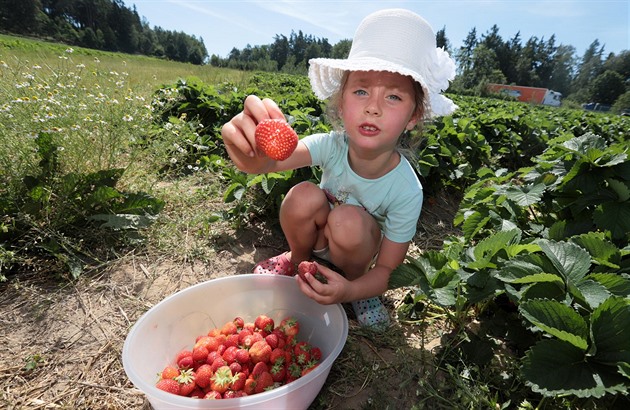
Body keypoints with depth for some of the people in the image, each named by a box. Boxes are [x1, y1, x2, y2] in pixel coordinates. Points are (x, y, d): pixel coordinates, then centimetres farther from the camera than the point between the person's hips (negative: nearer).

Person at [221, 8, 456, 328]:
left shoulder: (407, 191, -29)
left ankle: (354, 277, -1)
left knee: (348, 221, -34)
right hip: (318, 236, 2)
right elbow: (271, 161, -44)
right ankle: (298, 259, 2)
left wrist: (351, 290, -42)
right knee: (304, 196, -30)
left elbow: (386, 270, -22)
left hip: (360, 250, -1)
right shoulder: (331, 146, -27)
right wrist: (252, 156, -68)